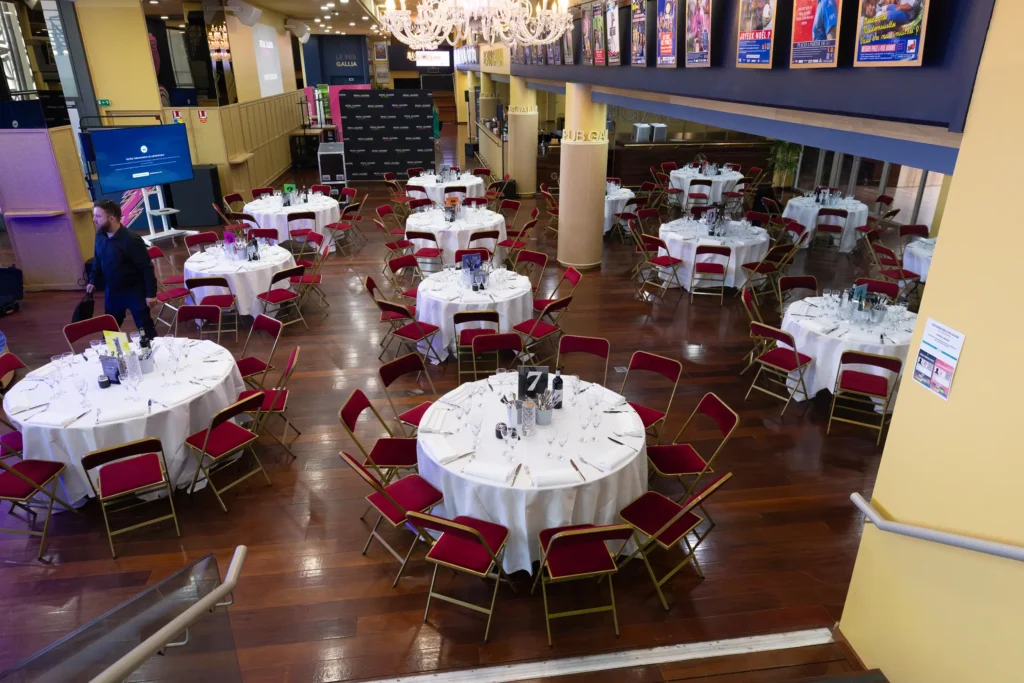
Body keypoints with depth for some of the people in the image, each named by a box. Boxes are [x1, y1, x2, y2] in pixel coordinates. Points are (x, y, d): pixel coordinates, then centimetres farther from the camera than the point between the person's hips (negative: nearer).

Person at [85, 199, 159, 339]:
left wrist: (151, 293, -20)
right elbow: (98, 261, 14)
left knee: (145, 327, 3)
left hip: (134, 291, -6)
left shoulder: (131, 239, -23)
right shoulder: (100, 235, -3)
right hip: (112, 291, 6)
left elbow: (147, 267, -20)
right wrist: (93, 281, 11)